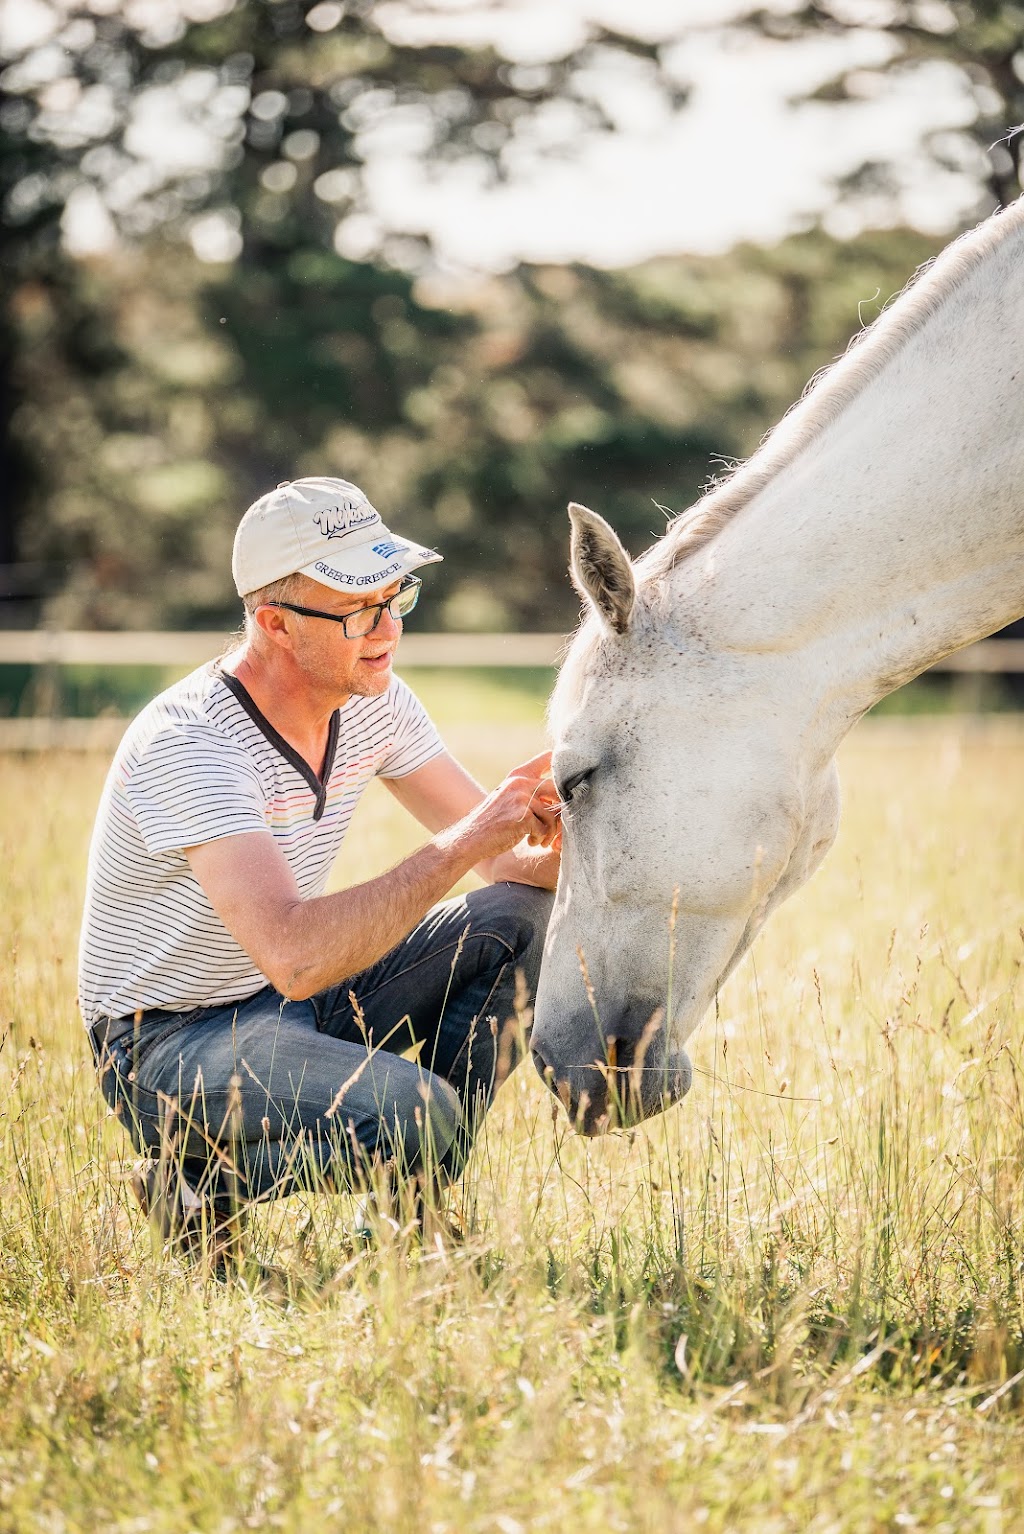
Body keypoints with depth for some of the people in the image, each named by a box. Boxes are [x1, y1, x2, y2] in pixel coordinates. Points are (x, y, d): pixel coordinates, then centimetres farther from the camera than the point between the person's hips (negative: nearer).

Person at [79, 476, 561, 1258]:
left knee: (521, 916, -7)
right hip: (170, 1045, -8)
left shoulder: (374, 701, -3)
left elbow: (506, 857, 1)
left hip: (299, 1007, 8)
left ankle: (414, 1202, 4)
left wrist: (551, 843, -24)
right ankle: (201, 1183, -4)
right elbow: (294, 957, -39)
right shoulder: (186, 745, -28)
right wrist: (463, 844, -38)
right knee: (414, 1114, -31)